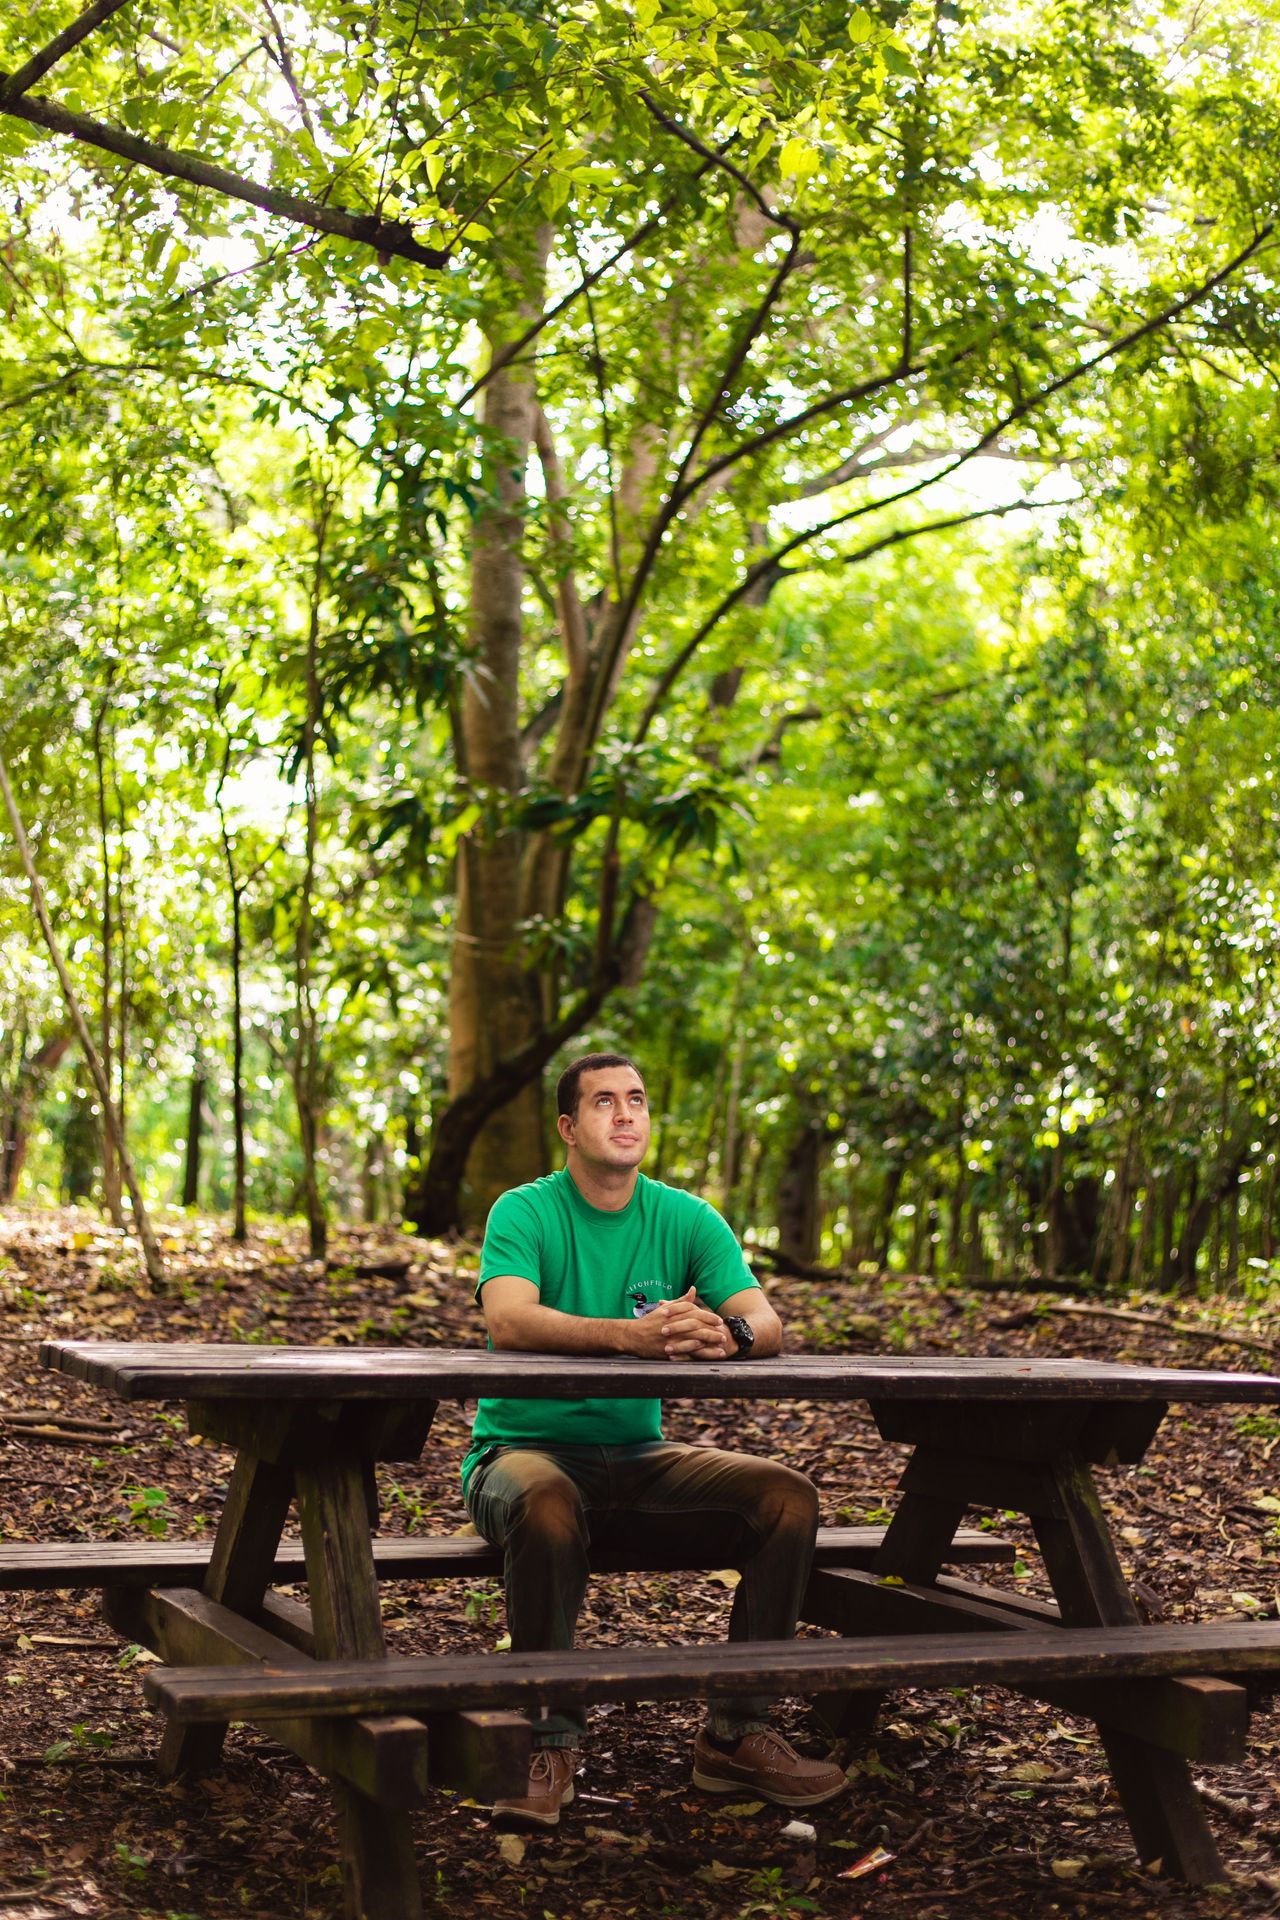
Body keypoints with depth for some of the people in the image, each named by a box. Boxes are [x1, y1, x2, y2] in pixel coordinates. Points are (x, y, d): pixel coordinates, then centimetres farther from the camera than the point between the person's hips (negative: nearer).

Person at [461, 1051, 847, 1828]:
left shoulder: (687, 1219, 4)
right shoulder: (525, 1212, -8)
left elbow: (768, 1324, -8)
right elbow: (510, 1322, -27)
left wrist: (727, 1334, -34)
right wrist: (630, 1335, -43)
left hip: (638, 1456, 5)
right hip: (526, 1449, -4)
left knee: (789, 1496, -16)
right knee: (548, 1506, -39)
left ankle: (738, 1733, -6)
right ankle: (552, 1745, -23)